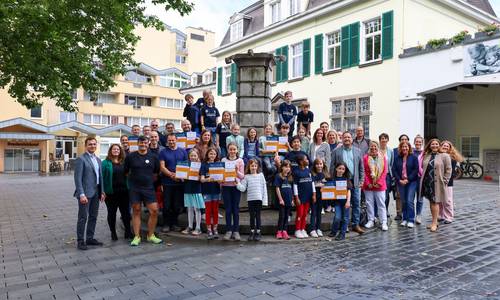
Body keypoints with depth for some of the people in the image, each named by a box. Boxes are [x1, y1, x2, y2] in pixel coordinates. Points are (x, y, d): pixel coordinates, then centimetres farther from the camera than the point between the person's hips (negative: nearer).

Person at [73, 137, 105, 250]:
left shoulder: (98, 160, 15)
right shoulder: (81, 159, -8)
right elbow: (78, 178, -13)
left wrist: (102, 192, 11)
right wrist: (81, 194, -19)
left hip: (96, 193, 7)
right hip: (85, 193, -7)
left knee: (93, 217, 12)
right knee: (83, 217, -1)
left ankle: (90, 238, 22)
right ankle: (80, 241, 9)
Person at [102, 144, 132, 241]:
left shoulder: (124, 162, 10)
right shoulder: (105, 163, -1)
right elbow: (102, 177, -5)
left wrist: (129, 188, 3)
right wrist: (102, 191, -12)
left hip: (123, 192, 3)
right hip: (111, 192, -3)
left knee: (126, 212, 5)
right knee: (112, 213, 9)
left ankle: (128, 231, 15)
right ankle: (113, 232, 20)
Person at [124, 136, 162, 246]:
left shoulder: (153, 157, 4)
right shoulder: (130, 157, 2)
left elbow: (156, 172, 14)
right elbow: (126, 172, 10)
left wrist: (150, 180, 11)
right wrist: (133, 180, 11)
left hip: (149, 188, 1)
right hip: (134, 189, -1)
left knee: (154, 211, -4)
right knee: (136, 212, 5)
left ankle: (151, 235, 11)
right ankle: (137, 237, 14)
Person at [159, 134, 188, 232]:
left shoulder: (183, 151, 8)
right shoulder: (163, 152, 3)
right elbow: (162, 167, -5)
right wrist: (171, 174, -19)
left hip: (180, 182, 2)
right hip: (167, 182, -1)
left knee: (177, 205, 7)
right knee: (167, 205, 2)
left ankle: (174, 223, 19)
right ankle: (166, 224, 13)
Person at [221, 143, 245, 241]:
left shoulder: (240, 161, 4)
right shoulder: (223, 160, 7)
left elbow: (242, 176, 2)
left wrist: (237, 171, -16)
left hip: (236, 186, -1)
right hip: (226, 186, 1)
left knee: (235, 209, 3)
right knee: (228, 209, 3)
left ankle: (236, 231, 10)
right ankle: (228, 230, 11)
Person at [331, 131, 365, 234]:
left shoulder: (357, 151, 9)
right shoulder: (336, 151, 3)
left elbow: (361, 167, 10)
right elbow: (332, 167, 2)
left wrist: (361, 180, 3)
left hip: (355, 181, 2)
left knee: (356, 203, 3)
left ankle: (356, 224, 11)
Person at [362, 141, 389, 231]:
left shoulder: (383, 157, 4)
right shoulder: (365, 158, 1)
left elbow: (384, 171, 1)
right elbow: (364, 172, -1)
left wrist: (379, 183, -7)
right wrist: (368, 183, -8)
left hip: (379, 185, 0)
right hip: (368, 185, 0)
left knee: (381, 204, 1)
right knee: (369, 203, 6)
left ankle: (384, 222, 5)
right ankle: (371, 221, 17)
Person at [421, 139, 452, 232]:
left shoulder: (444, 156, -2)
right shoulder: (426, 156, 12)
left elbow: (448, 170, -4)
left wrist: (444, 181, -9)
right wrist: (423, 179, 9)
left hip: (437, 183, -5)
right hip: (427, 182, 5)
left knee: (435, 202, -5)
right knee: (431, 202, 11)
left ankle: (434, 223, 0)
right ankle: (434, 221, 21)